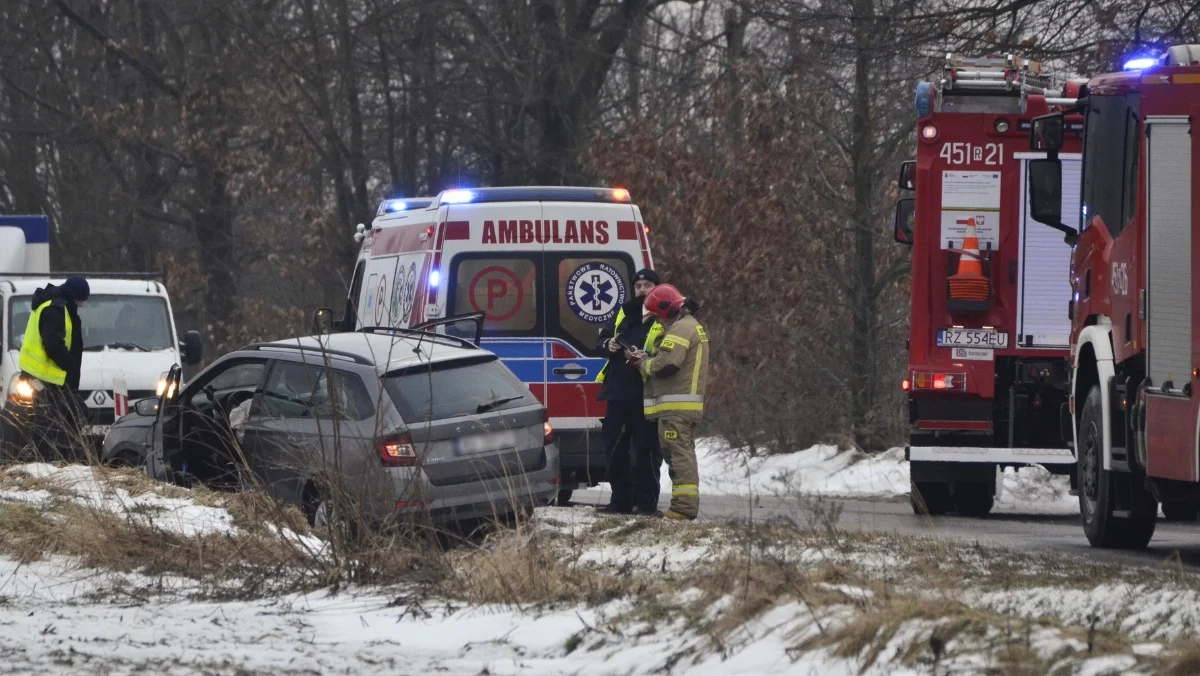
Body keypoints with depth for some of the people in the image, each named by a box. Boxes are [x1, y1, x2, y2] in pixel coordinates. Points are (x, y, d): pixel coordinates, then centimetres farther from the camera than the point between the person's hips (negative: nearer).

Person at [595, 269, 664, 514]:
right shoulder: (624, 314, 18)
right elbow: (603, 338, 26)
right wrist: (608, 344, 3)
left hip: (646, 393, -6)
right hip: (618, 391, 6)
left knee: (646, 448, -5)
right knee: (614, 447, 8)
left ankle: (646, 501, -1)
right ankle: (620, 500, 17)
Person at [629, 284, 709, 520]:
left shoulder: (680, 329, -14)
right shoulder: (692, 325, 21)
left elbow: (666, 365, -22)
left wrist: (643, 362, -4)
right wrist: (647, 357, 9)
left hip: (675, 405, -11)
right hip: (690, 403, 11)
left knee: (678, 454, -12)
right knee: (684, 453, 14)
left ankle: (684, 504, -15)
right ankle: (688, 503, 17)